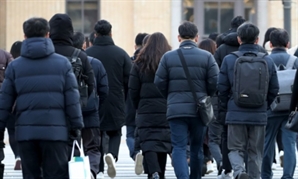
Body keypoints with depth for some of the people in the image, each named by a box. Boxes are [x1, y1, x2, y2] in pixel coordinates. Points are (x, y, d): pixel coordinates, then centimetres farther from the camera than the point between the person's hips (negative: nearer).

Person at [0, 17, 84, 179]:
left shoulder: (15, 66, 4)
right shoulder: (62, 63, 2)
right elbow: (72, 98, 0)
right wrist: (76, 125, 6)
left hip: (25, 131, 1)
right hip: (55, 130, -1)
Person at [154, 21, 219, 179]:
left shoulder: (168, 57, 0)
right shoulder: (206, 57, -1)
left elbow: (159, 83, -1)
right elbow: (214, 82, -5)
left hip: (176, 110, -1)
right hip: (199, 110, 1)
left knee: (179, 148, -3)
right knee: (197, 148, 15)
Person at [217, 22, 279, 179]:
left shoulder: (229, 60, -4)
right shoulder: (267, 61, 2)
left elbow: (222, 88, -3)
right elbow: (274, 90, 5)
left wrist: (227, 106, 13)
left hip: (236, 114, -2)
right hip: (259, 115, 2)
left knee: (235, 149, 7)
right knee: (255, 153, 12)